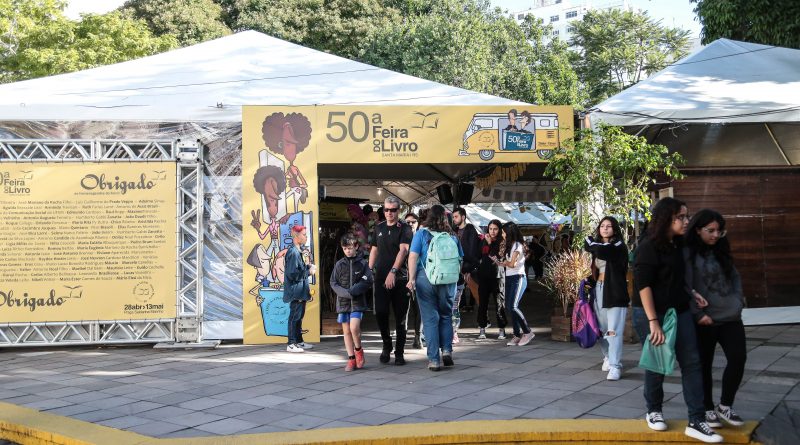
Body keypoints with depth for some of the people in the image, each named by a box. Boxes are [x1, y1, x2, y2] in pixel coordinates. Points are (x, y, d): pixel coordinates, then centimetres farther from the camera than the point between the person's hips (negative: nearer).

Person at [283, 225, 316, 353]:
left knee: (299, 316, 16)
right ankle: (291, 344, -1)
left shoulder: (299, 251, 14)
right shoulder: (293, 252, -18)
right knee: (294, 316, -6)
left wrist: (308, 266, 5)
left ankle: (299, 341, 25)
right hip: (295, 291, -11)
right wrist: (309, 271, -14)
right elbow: (292, 274, -23)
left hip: (301, 291, 11)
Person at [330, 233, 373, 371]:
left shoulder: (362, 263, 2)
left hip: (358, 302, -3)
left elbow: (368, 282, -4)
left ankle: (358, 350, 10)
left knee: (354, 328, -17)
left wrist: (353, 291, -15)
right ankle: (351, 359, 12)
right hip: (343, 302, 3)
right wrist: (346, 293, -12)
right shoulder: (339, 264, 7)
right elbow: (333, 283, 3)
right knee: (346, 331, 4)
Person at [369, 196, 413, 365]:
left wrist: (393, 271, -28)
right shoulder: (378, 228, 13)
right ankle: (387, 344, 18)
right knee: (380, 313, -5)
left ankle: (399, 353, 10)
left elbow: (403, 250, -16)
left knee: (400, 316, 1)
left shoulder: (404, 229, -3)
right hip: (381, 278, 3)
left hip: (399, 278, -3)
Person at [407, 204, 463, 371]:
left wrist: (411, 278, -9)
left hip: (425, 279, -2)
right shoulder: (452, 236, 6)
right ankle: (447, 350, 8)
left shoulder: (421, 233, 0)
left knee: (430, 319, 4)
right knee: (446, 316, 19)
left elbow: (413, 256, -8)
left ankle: (434, 359, 4)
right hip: (448, 281, 2)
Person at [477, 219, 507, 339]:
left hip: (498, 276, -3)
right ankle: (482, 328, 12)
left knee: (500, 303, -2)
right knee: (483, 302, 5)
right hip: (484, 275, 3)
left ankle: (502, 329, 5)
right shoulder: (483, 241, 9)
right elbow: (480, 256, 9)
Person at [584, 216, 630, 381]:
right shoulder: (597, 244, 15)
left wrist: (590, 242, -4)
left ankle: (615, 366, -12)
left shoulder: (619, 246, -5)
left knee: (614, 330, -12)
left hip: (614, 292, -6)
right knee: (602, 329, 8)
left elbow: (601, 251, -23)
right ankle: (608, 357, 28)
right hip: (598, 290, 6)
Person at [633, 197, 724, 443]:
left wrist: (692, 294, 12)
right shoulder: (649, 247, -13)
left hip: (680, 312, 7)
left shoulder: (679, 244, 9)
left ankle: (696, 422, 0)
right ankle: (654, 412, 27)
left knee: (692, 363, -1)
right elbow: (643, 285, -18)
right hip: (652, 313, -7)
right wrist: (653, 321, -22)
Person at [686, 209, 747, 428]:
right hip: (705, 320, -5)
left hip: (731, 317, 6)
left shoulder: (721, 252, 14)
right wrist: (699, 314, -15)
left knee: (738, 358, -3)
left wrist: (738, 302, 6)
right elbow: (686, 287, -12)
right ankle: (708, 409, 20)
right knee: (704, 365, 5)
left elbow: (735, 278, 20)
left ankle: (725, 406, 13)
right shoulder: (688, 254, -7)